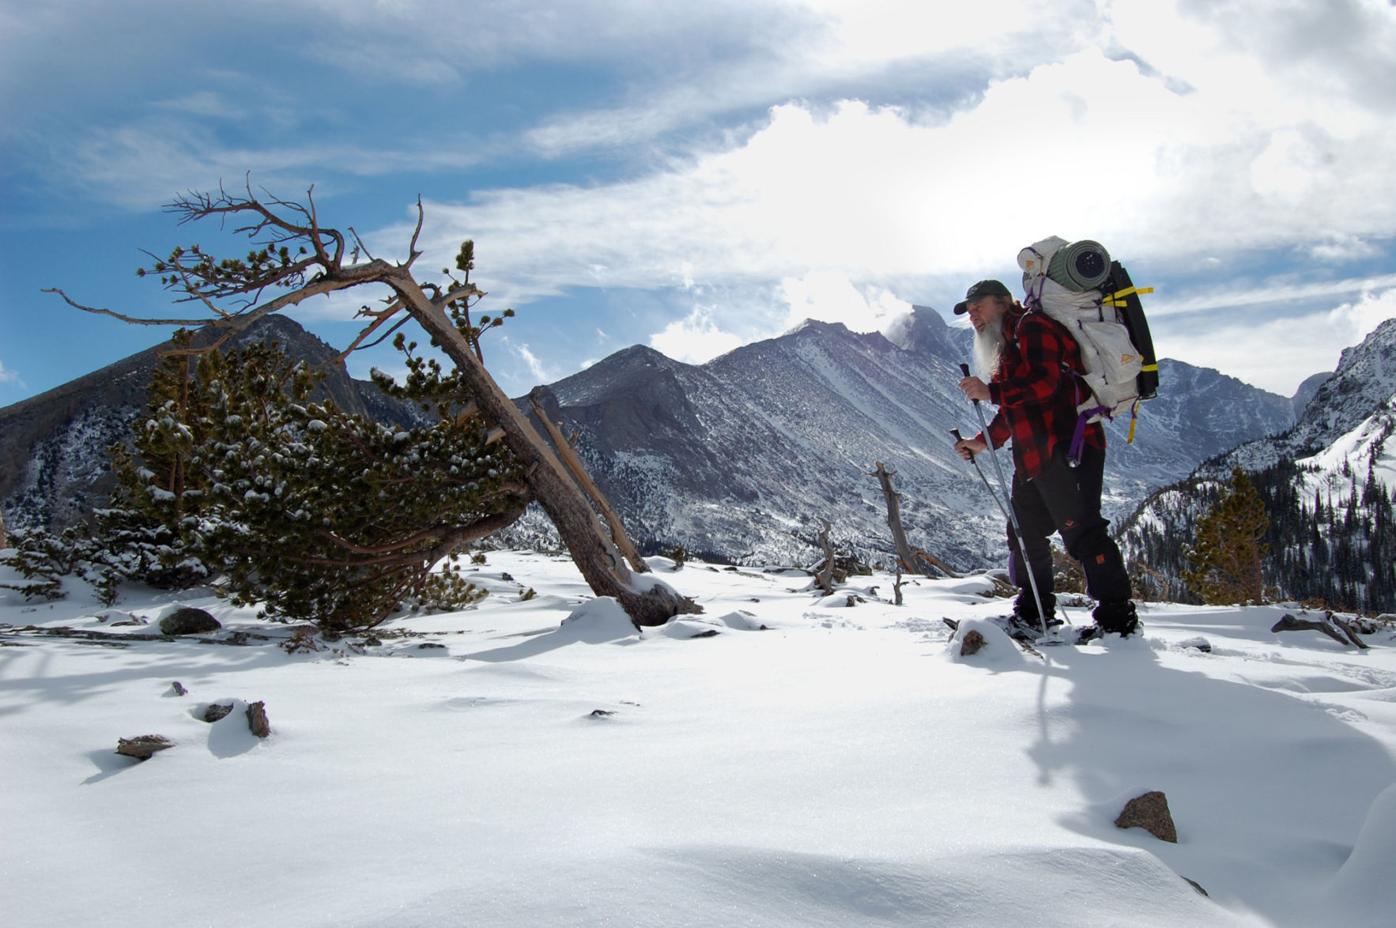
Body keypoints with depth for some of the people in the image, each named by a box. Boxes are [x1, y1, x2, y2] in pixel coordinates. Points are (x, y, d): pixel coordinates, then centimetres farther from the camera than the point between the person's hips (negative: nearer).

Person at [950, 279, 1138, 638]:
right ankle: (1033, 613, 23)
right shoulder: (1005, 347, 25)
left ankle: (1117, 615, -6)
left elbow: (1044, 382, -22)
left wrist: (991, 392, -23)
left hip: (1067, 449, -10)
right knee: (1026, 529, 13)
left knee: (1079, 528, -12)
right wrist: (983, 441, 21)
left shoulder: (1032, 326, -5)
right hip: (1035, 457, 11)